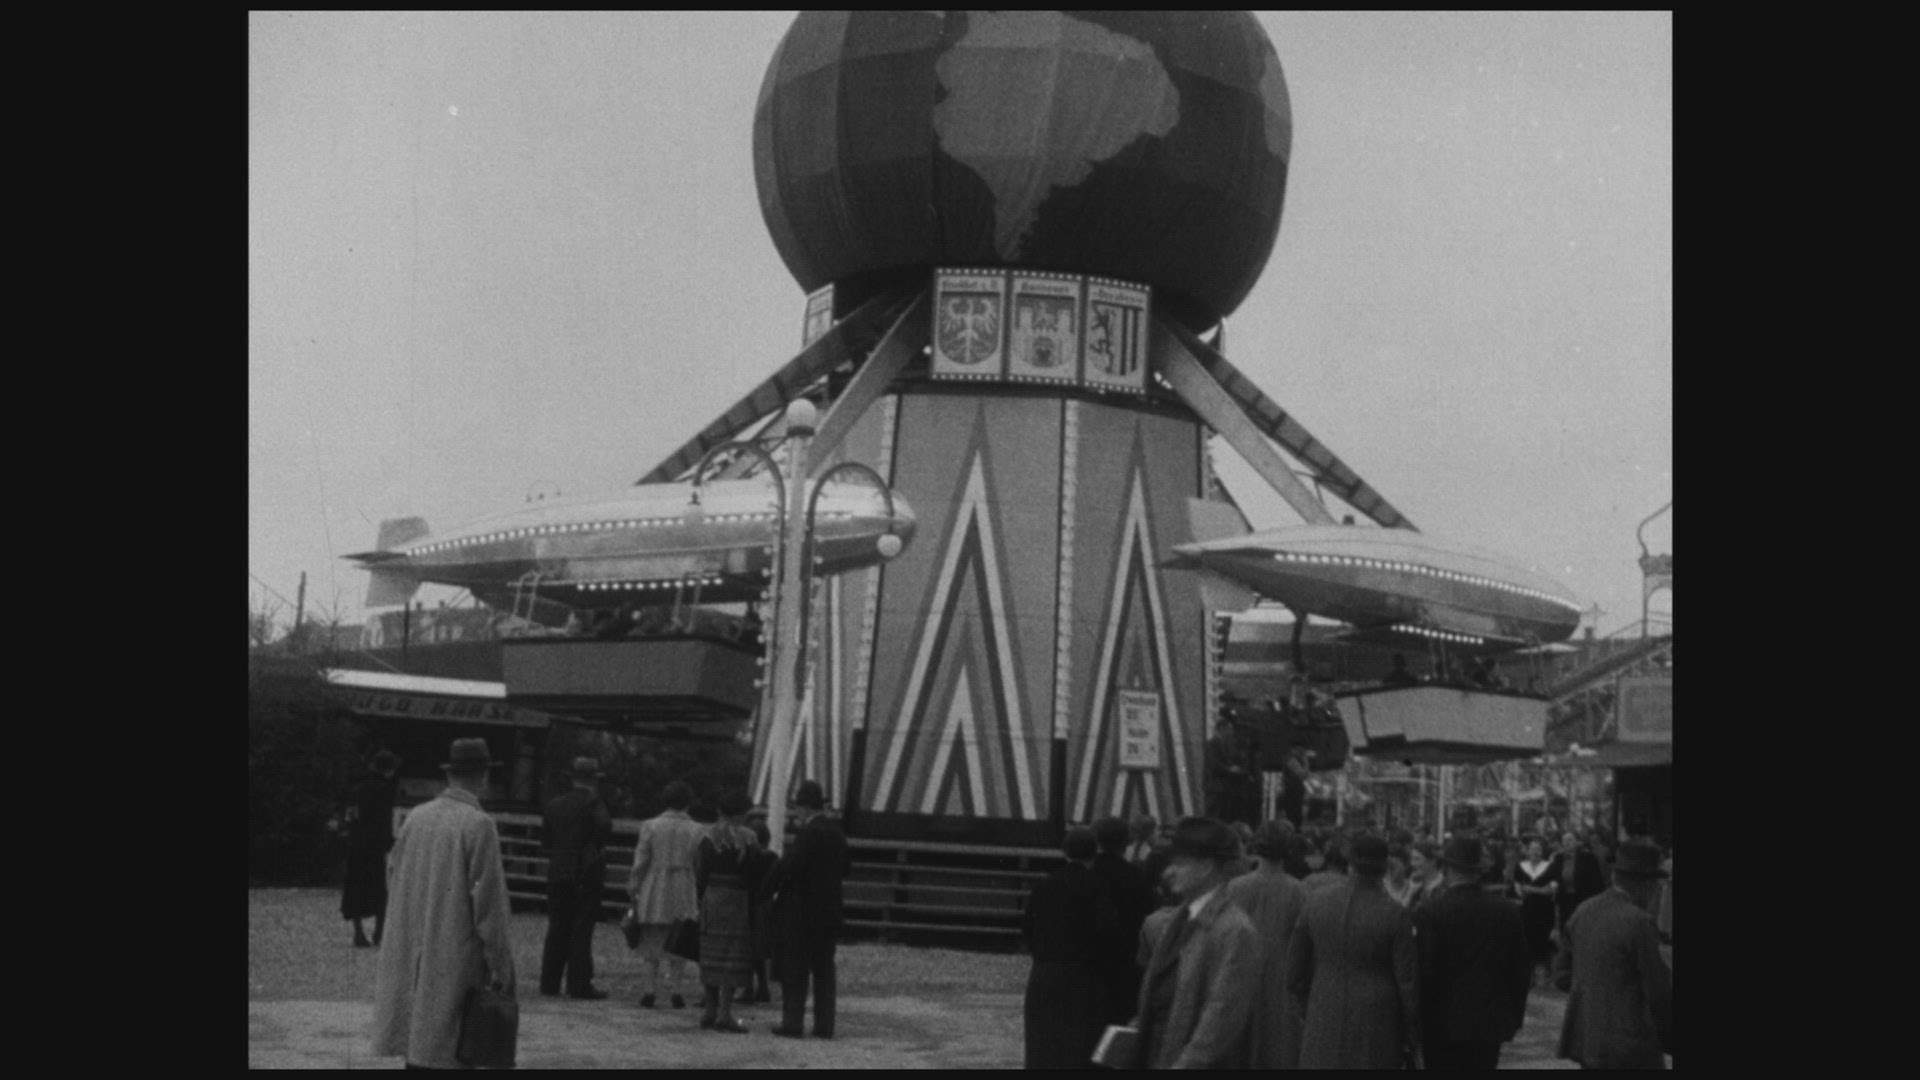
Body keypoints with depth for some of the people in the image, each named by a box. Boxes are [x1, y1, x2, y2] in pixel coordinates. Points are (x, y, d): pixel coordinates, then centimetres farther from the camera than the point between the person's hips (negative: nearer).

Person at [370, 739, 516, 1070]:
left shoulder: (416, 816, 3)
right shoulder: (478, 825, -14)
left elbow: (393, 878, 13)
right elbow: (488, 901, -14)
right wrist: (500, 965, -7)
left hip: (409, 954, 6)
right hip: (455, 959, -6)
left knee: (417, 1043, 11)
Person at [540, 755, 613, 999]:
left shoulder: (554, 805, 9)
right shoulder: (593, 803, -9)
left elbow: (547, 839, 11)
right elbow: (604, 826, -24)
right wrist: (597, 849, -7)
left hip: (557, 874, 5)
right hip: (586, 876, -5)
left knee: (557, 930, 12)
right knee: (582, 931, -1)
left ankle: (549, 982, 14)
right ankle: (579, 985, -1)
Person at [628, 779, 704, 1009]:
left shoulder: (650, 826, -3)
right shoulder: (697, 832, -2)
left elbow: (640, 863, -3)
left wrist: (632, 889, 5)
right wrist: (701, 899, 7)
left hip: (654, 891, 0)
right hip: (683, 895, 0)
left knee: (652, 941, 9)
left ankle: (651, 990, 6)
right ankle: (674, 989, 4)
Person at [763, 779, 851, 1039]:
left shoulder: (808, 834, -16)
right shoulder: (836, 833, 8)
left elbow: (788, 865, -23)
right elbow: (845, 867, 17)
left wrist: (767, 890, -11)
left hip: (801, 910, -7)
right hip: (829, 910, 7)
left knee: (795, 968, 0)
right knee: (823, 967, 10)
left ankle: (792, 1022, 1)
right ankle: (824, 1024, 10)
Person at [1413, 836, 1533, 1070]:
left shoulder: (1429, 913, -12)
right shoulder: (1507, 912, 1)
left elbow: (1424, 971, -12)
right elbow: (1522, 969, 7)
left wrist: (1416, 1022, -2)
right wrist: (1514, 1018, 18)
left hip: (1443, 1024, -3)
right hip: (1490, 1024, 3)